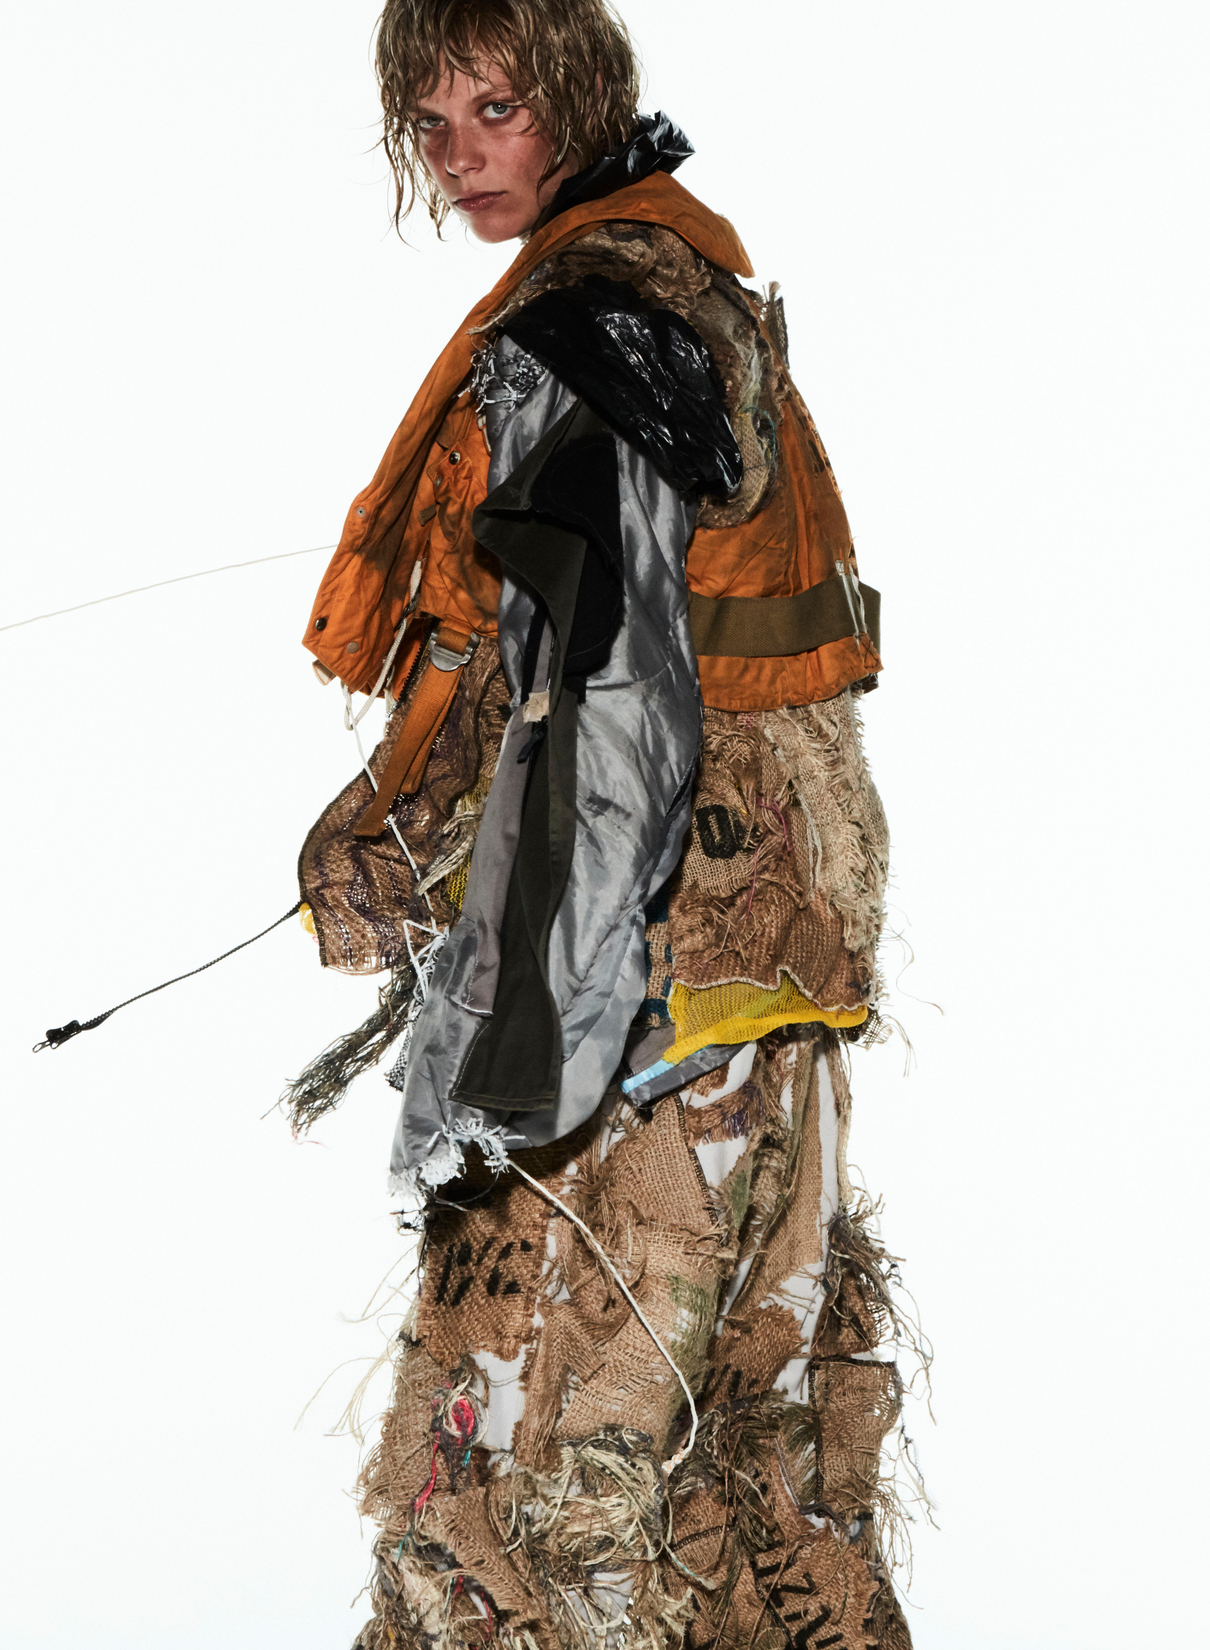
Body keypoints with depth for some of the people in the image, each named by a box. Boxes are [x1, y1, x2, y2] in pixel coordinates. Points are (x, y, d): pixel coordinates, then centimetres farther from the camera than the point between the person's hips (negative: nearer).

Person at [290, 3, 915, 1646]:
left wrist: (507, 1019, -28)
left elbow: (598, 698, -25)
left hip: (645, 974, -10)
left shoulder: (580, 328, -16)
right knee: (758, 1420, 20)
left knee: (520, 1471, -6)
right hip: (775, 932, 10)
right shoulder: (698, 270, 16)